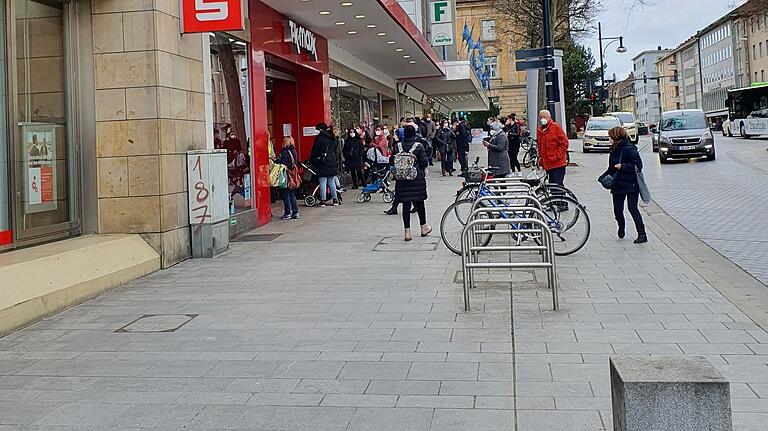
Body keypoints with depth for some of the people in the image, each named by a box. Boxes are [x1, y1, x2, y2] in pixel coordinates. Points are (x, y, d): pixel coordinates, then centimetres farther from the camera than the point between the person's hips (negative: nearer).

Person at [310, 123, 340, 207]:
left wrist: (313, 162, 2)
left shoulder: (319, 137, -10)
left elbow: (315, 151, -7)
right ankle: (335, 199, 10)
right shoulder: (332, 137, 10)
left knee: (323, 183, -3)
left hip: (322, 163, -6)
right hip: (332, 162, 6)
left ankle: (323, 200, -3)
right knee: (332, 182, 11)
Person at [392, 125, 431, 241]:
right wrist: (421, 169, 10)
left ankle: (407, 232, 1)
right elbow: (425, 162, -11)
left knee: (406, 204, 3)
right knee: (419, 202, 14)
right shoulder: (419, 146, -9)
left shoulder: (398, 146, -2)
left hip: (402, 179, 1)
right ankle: (424, 227, 29)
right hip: (417, 179, -1)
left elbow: (391, 161, 1)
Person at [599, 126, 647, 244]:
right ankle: (621, 229, 36)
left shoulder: (630, 149, -14)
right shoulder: (615, 149, 11)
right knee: (617, 210, 10)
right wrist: (604, 176, 8)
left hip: (631, 185, -8)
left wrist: (622, 166, -24)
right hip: (618, 185, 8)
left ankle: (642, 234, -11)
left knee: (632, 208, -14)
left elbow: (638, 165, -18)